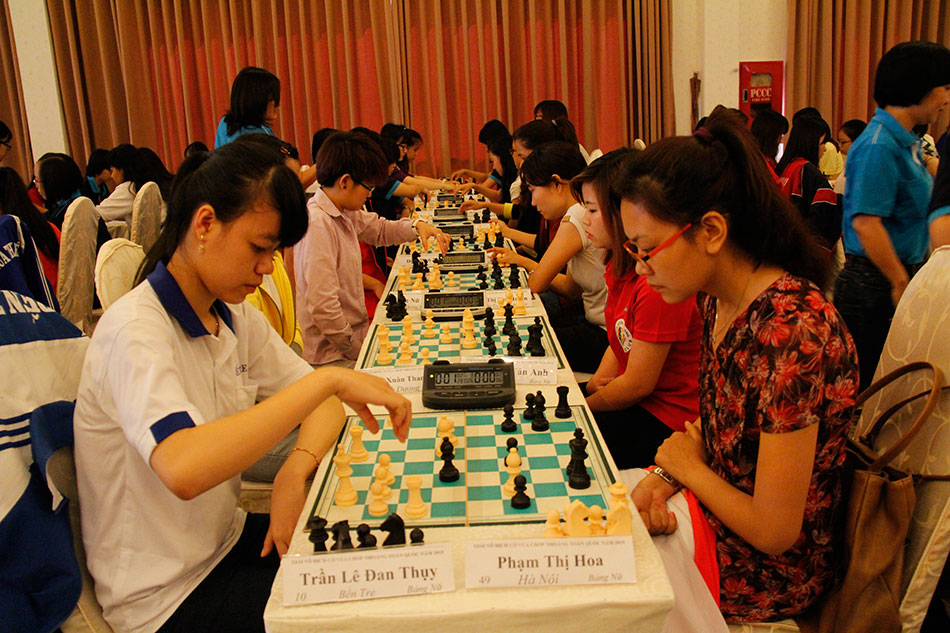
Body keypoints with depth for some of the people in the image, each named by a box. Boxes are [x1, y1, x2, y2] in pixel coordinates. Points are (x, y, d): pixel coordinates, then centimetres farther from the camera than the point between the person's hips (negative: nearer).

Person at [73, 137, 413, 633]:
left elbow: (323, 405, 1)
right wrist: (328, 379, -40)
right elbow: (183, 469, -42)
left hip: (223, 540, 7)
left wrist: (296, 469, -21)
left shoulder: (234, 317, 0)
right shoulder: (134, 330, -25)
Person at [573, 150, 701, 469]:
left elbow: (638, 384, -21)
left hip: (665, 419, -9)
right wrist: (594, 385, -6)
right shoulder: (621, 268, 3)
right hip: (636, 399, 9)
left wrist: (582, 405, -8)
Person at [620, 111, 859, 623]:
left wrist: (690, 467, -12)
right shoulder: (716, 299, -4)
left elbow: (774, 532, -27)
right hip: (713, 518, 7)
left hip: (761, 582, -7)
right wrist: (664, 477, -10)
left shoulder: (790, 328, -32)